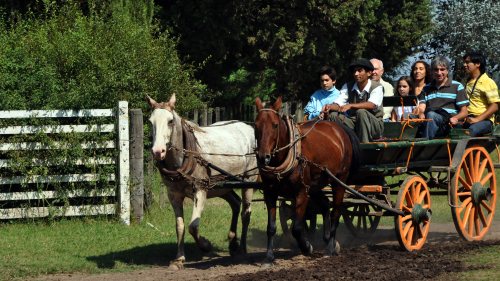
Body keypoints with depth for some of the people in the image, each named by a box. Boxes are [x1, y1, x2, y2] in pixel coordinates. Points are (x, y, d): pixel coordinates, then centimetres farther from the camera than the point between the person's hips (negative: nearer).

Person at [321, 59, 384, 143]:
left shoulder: (377, 87, -7)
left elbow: (372, 105, -26)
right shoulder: (348, 86, 8)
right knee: (333, 115, -18)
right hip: (354, 125, 4)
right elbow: (338, 103, -5)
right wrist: (330, 107, -31)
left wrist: (350, 106, -40)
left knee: (361, 112, -34)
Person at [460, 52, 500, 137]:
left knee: (472, 130, -39)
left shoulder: (488, 82, 3)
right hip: (466, 119, 6)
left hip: (484, 120, -5)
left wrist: (477, 119, -18)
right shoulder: (464, 82, 25)